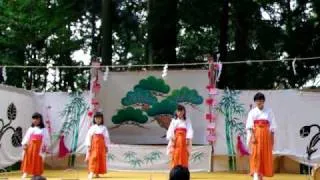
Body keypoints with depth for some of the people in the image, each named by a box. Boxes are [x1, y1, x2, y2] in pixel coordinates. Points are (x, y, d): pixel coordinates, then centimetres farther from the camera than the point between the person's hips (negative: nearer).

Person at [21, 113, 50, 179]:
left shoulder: (43, 130, 0)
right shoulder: (30, 129, 5)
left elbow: (46, 139, -1)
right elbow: (26, 137, 2)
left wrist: (45, 146, -10)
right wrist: (24, 144, -10)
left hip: (39, 147, -1)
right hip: (30, 146, 1)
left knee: (38, 161, 4)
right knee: (28, 160, 2)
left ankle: (37, 174, 13)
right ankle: (25, 173, 7)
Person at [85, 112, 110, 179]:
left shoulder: (104, 128, 4)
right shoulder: (92, 127, 2)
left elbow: (106, 138, 5)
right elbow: (89, 137, -1)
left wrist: (106, 147, 2)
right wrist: (88, 146, -9)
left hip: (101, 146, 2)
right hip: (94, 145, -2)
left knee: (101, 159, 2)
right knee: (93, 158, -8)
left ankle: (97, 173, 10)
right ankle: (91, 173, -11)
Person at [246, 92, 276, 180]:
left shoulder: (269, 111, 4)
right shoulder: (252, 112, 1)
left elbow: (272, 127, 5)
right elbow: (250, 126, -5)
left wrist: (272, 139, 2)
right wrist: (252, 136, -17)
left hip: (266, 136, 2)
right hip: (256, 135, -2)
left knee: (265, 156, 5)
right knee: (256, 155, -8)